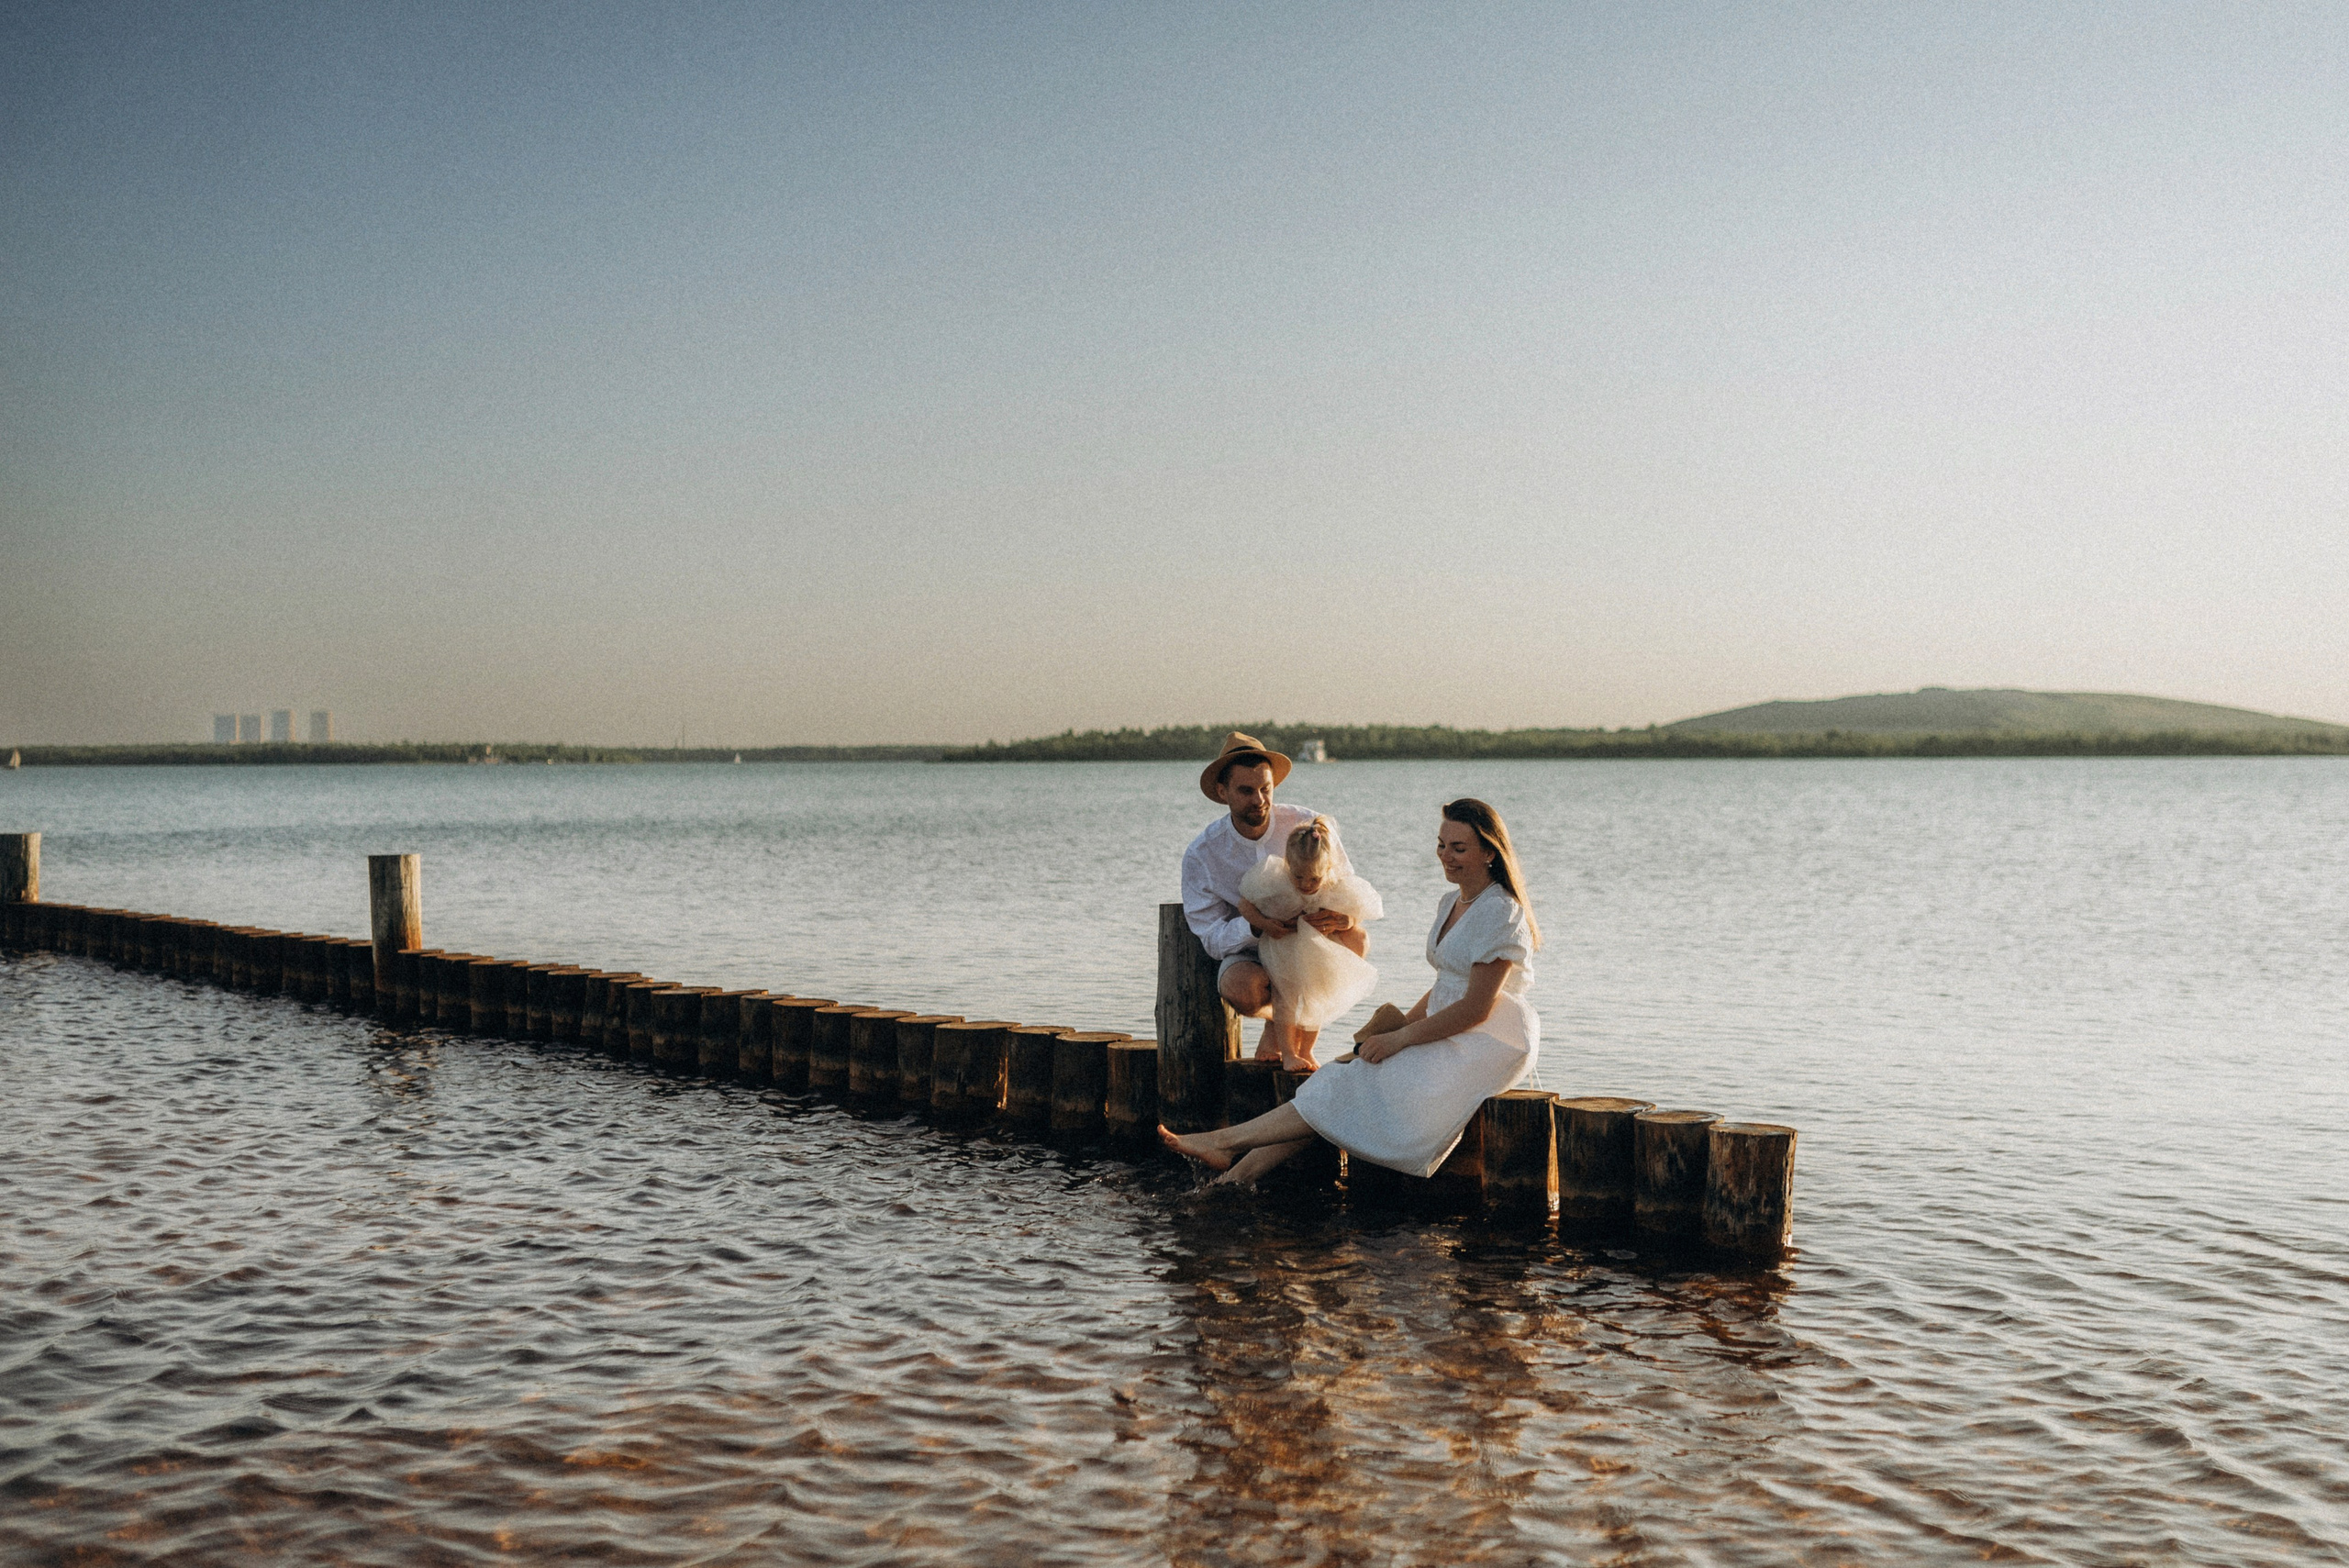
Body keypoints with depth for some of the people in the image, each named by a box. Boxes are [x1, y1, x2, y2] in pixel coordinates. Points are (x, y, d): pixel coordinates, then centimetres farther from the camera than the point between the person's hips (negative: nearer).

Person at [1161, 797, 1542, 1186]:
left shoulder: (1500, 912, -15)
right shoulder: (1452, 903, 14)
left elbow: (1477, 1008, -18)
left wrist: (1400, 1039, -15)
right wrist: (1397, 1028, 2)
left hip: (1492, 1043, -8)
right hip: (1452, 1035, 8)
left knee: (1365, 1085, -19)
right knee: (1347, 1075, -11)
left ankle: (1225, 1142, -19)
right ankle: (1239, 1173, -20)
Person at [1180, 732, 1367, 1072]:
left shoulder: (1309, 826, -10)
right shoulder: (1201, 856, -12)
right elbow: (1212, 939, -12)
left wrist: (1342, 917, -28)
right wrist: (1252, 925, -34)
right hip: (1249, 955, -2)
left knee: (1356, 939, -30)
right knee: (1241, 988, -37)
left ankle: (1299, 1045, -11)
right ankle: (1279, 1017, 4)